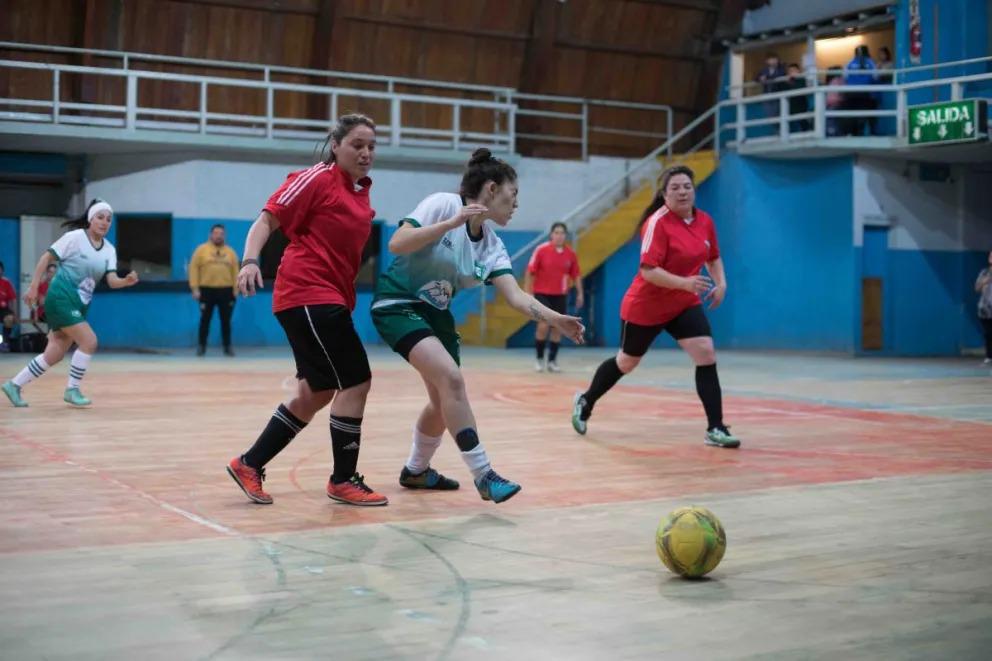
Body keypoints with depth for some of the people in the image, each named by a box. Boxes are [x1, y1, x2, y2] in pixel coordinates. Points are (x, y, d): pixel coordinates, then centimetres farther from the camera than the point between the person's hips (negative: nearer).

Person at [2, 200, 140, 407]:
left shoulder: (109, 250, 5)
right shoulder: (75, 237, -10)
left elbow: (112, 281, -5)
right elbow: (47, 257, -7)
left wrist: (127, 281, -27)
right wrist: (34, 286, -10)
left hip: (80, 304, 7)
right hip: (61, 298, -7)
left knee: (54, 355, 8)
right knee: (89, 341, -16)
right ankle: (72, 390, -1)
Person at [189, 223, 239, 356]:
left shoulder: (230, 252, 10)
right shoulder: (201, 249, 1)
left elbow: (235, 271, 11)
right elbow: (194, 268, -2)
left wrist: (235, 289, 3)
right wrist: (195, 288, -8)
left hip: (226, 291, 2)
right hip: (207, 290, -2)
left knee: (226, 321, 5)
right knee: (205, 320, 4)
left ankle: (227, 347, 12)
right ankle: (201, 346, 13)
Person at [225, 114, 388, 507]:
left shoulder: (361, 192, 14)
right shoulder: (318, 179, -9)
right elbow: (267, 220, -11)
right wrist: (250, 261, -26)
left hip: (331, 300, 9)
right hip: (308, 295, -9)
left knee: (317, 393, 12)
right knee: (355, 381, -10)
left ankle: (249, 464, 22)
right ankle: (344, 481, 4)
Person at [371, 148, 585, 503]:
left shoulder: (491, 246, 2)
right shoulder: (443, 204, -16)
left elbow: (516, 296, -8)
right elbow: (396, 244, -25)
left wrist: (554, 318, -24)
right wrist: (452, 222, -32)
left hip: (436, 313, 8)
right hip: (398, 304, -8)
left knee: (445, 399, 11)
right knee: (452, 379, -23)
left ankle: (416, 471, 35)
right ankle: (484, 475, -18)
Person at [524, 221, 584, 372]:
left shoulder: (571, 254, 0)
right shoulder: (541, 250, -8)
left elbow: (575, 275, 10)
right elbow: (530, 272, -5)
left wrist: (580, 293, 5)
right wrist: (527, 292, -8)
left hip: (560, 296, 3)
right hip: (542, 293, -3)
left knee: (557, 328, 4)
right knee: (543, 326, -13)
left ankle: (552, 361, 16)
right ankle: (539, 359, 4)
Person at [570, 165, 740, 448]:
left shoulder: (705, 221, -2)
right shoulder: (657, 222, -22)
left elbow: (713, 257, 16)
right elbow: (648, 270, -28)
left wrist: (720, 282, -2)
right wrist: (684, 282, -39)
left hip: (685, 305, 5)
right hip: (645, 306, -5)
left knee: (706, 355, -13)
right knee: (626, 362, 13)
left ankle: (715, 429, -9)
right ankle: (585, 401, 39)